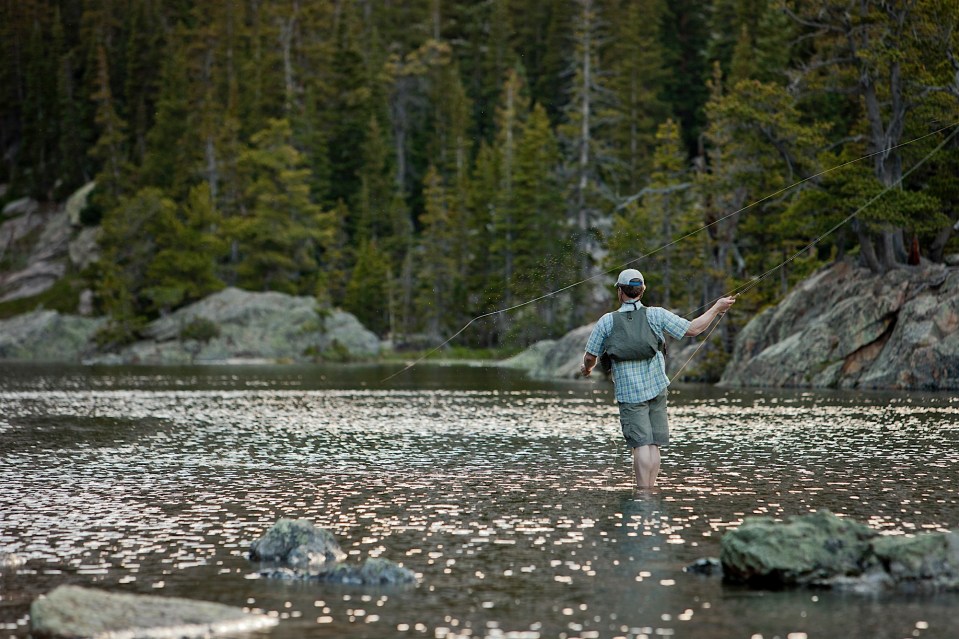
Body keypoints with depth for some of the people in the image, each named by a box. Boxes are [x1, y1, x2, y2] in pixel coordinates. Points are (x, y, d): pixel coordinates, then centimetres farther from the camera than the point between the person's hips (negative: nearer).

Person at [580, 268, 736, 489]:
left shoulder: (607, 322, -4)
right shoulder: (656, 315, -2)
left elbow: (590, 357, 1)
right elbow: (692, 329, 0)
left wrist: (587, 369, 25)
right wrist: (717, 308, 12)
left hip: (629, 392, -1)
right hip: (657, 388, 1)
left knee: (641, 445, -5)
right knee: (653, 445, 7)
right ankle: (651, 490, 5)